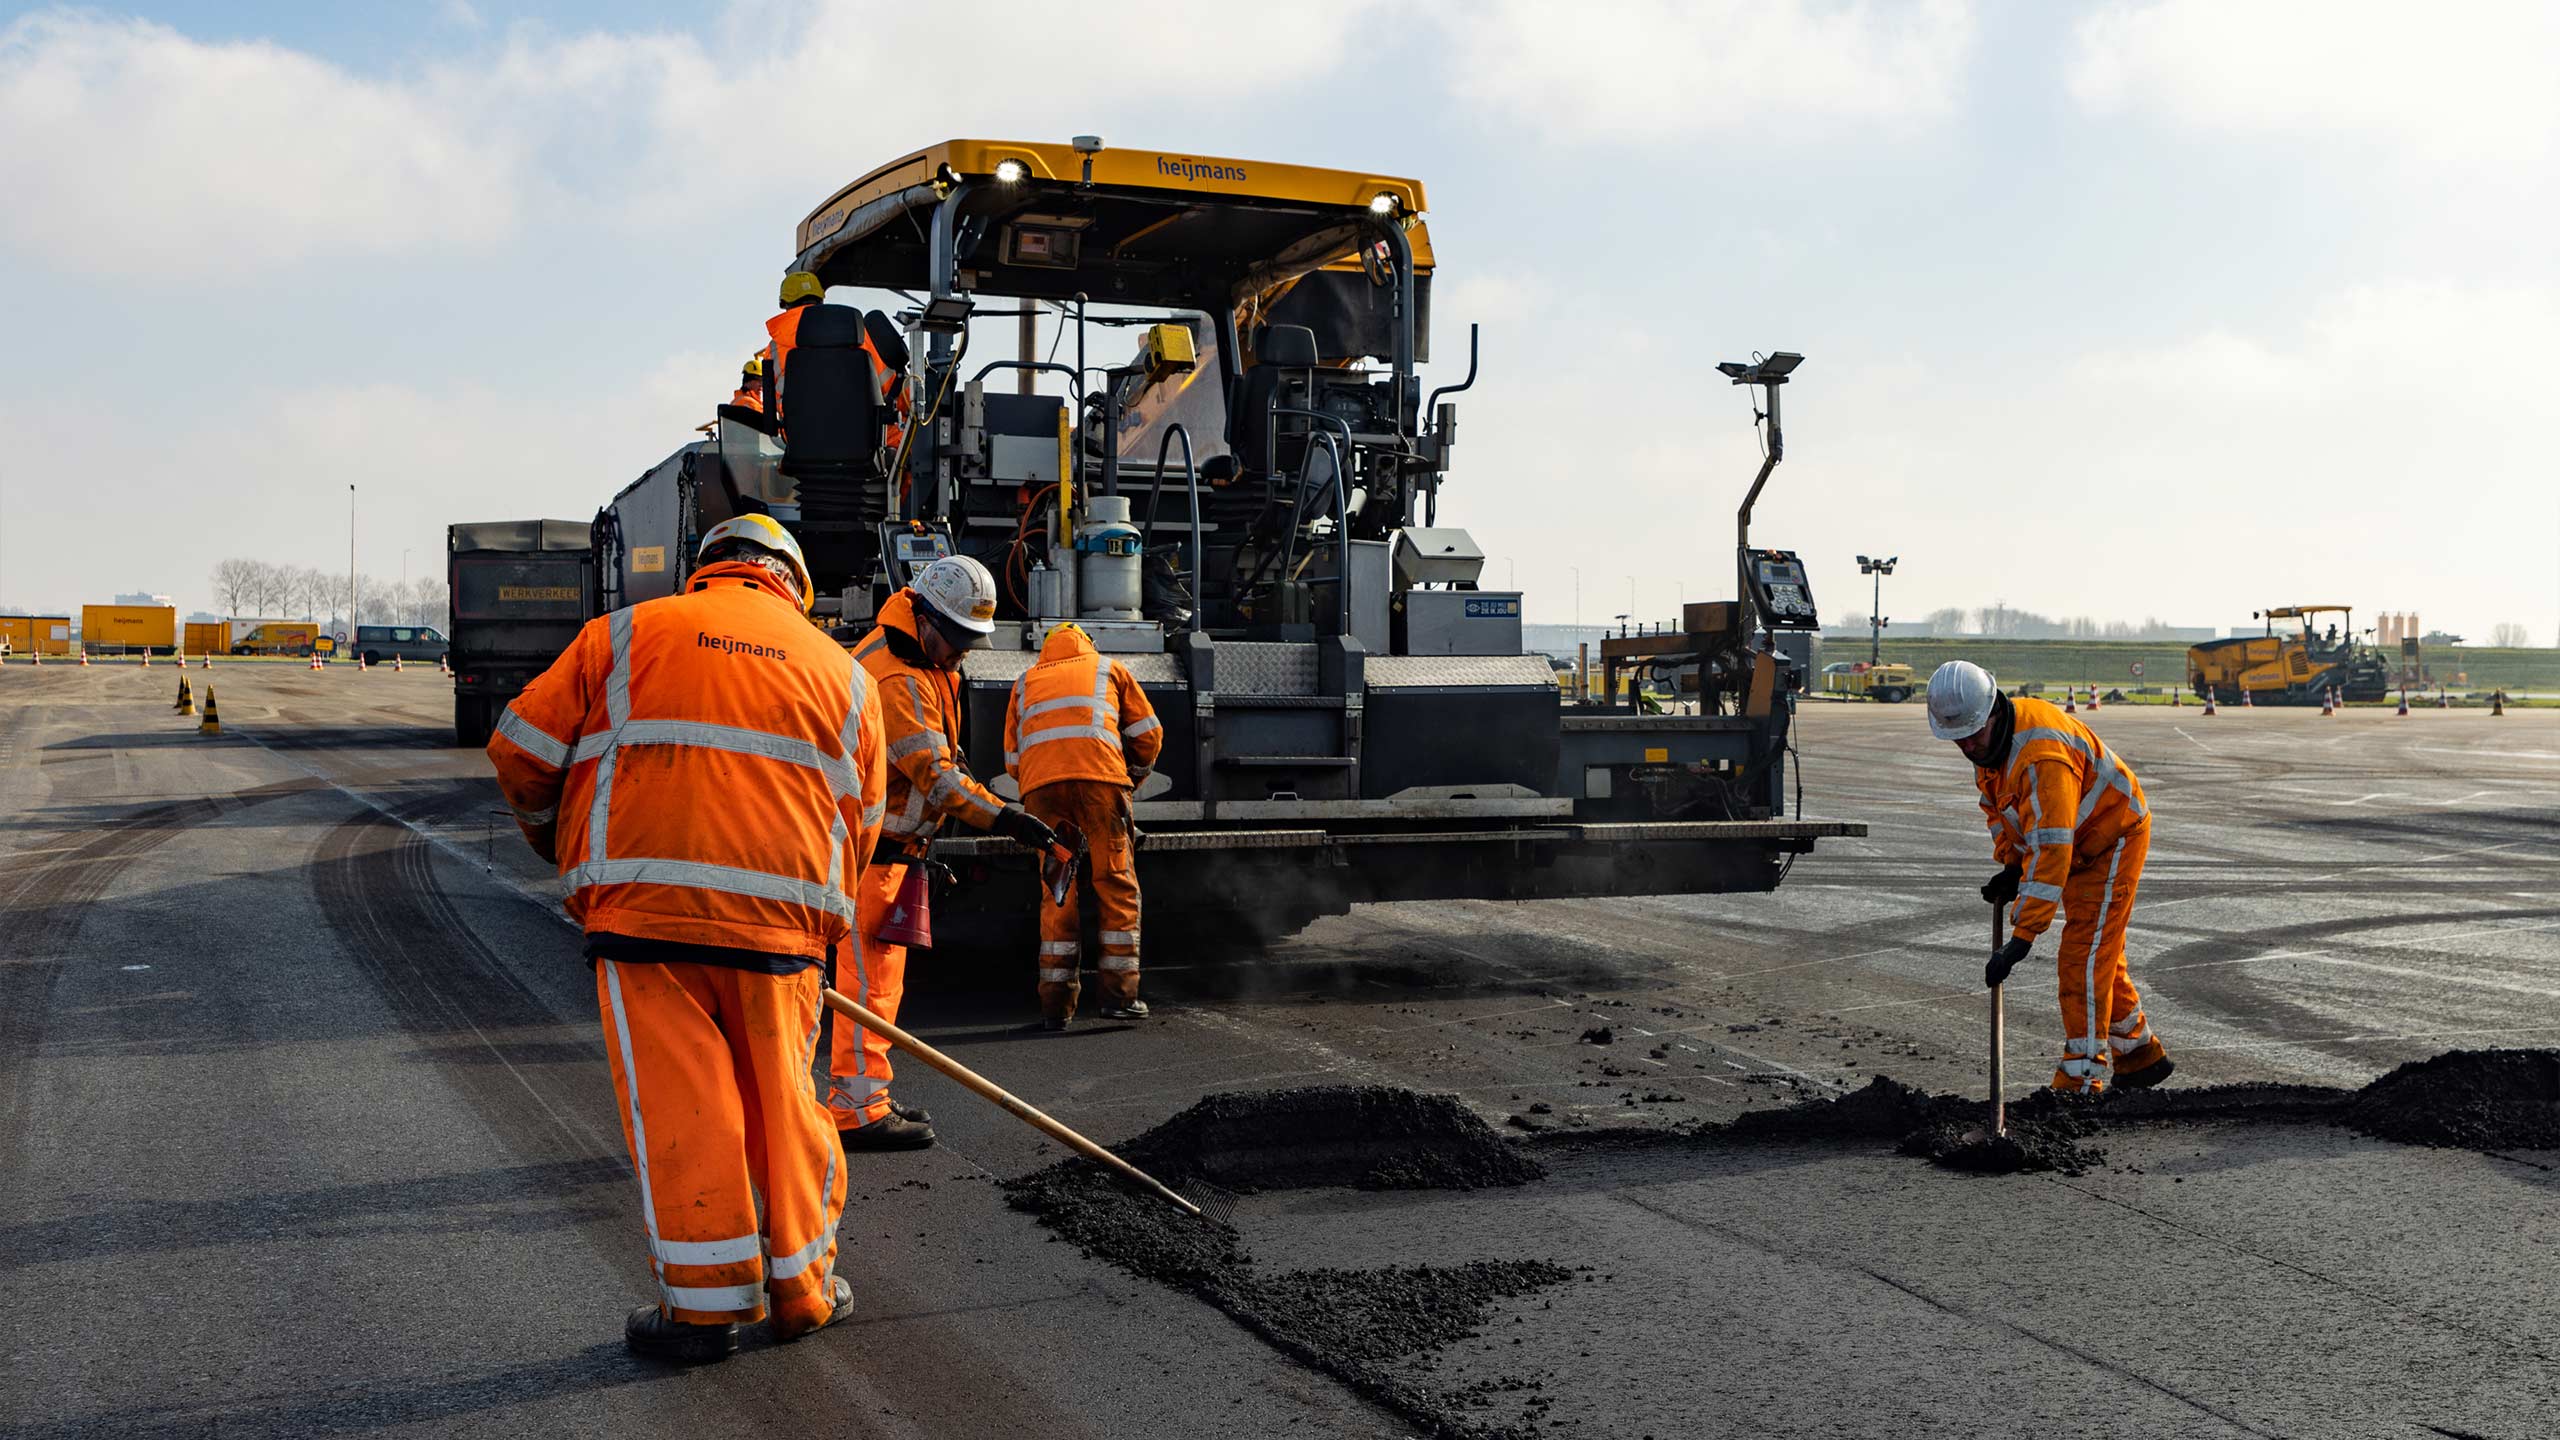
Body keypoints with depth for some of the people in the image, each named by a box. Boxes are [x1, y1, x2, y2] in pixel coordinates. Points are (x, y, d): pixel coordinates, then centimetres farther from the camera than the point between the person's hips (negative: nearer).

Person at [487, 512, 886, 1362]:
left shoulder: (626, 635, 8)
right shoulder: (843, 672, 15)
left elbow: (523, 749, 9)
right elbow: (858, 825, 18)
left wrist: (559, 843, 26)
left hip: (645, 908, -2)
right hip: (780, 922, 2)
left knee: (678, 1103, 4)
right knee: (782, 1100, 14)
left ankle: (706, 1304, 10)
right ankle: (803, 1287, 23)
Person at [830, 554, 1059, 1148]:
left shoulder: (920, 662, 11)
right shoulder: (896, 679, -23)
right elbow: (933, 770, -29)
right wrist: (1002, 816, -33)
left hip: (885, 842, 11)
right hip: (869, 847, -11)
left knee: (880, 970, 15)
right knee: (870, 973, -9)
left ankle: (863, 1098, 23)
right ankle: (858, 1111, -6)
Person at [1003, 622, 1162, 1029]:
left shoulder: (1025, 683, 31)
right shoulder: (1108, 669, 25)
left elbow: (1013, 760, 25)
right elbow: (1148, 734, 19)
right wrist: (1134, 774, 35)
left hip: (1039, 784, 2)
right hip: (1099, 778, -2)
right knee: (1116, 885, 3)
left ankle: (1056, 1004, 4)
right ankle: (1119, 993, -2)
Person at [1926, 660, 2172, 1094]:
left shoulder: (2043, 754, -38)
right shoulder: (1990, 736, -7)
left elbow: (2050, 851, -42)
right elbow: (1996, 805, 12)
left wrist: (2023, 936, -43)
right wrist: (2010, 867, -1)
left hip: (2113, 841, -10)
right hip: (2080, 844, 10)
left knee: (2083, 958, -14)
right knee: (2099, 955, 19)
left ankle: (2080, 1081, -10)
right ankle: (2141, 1055, 34)